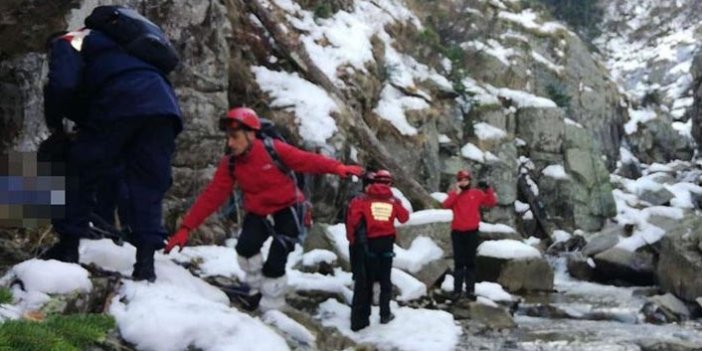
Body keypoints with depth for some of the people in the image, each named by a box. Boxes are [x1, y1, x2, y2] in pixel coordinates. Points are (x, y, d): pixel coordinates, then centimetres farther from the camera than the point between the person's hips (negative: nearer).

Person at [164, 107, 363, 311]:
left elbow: (305, 160, -20)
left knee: (275, 263, -14)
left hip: (287, 209, -3)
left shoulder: (272, 149, -21)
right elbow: (212, 196, -12)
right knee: (245, 247, -22)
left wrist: (337, 168, -35)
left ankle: (271, 310, 5)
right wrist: (186, 228, -19)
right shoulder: (229, 164, -10)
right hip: (259, 212, 4)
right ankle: (258, 289, 5)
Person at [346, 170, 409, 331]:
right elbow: (404, 218, 12)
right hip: (386, 244, 1)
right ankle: (385, 314, 20)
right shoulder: (393, 200, 0)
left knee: (364, 282, 4)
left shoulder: (363, 199, -7)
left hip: (368, 244, -1)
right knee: (385, 280, 18)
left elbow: (353, 219, -14)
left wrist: (352, 239, -3)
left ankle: (359, 320, 2)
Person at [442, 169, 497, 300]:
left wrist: (488, 190, -16)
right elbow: (446, 205, -14)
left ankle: (470, 290, 9)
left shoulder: (477, 193, 3)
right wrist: (456, 192, -19)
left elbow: (492, 202, -2)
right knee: (458, 262, 1)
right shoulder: (454, 194, 4)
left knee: (470, 262, 6)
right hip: (457, 232, 0)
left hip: (472, 232, 0)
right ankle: (457, 290, 1)